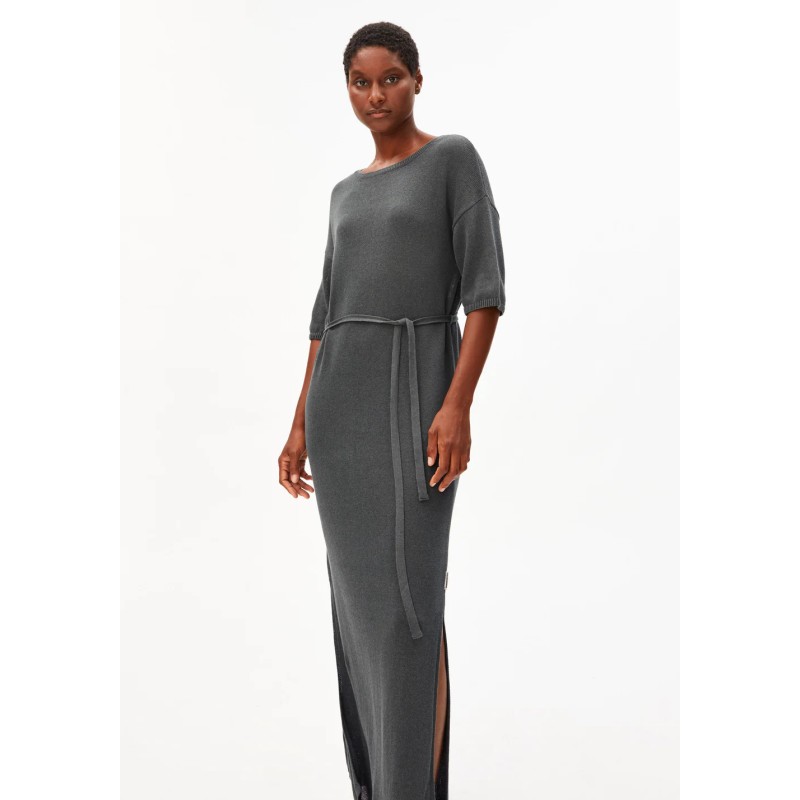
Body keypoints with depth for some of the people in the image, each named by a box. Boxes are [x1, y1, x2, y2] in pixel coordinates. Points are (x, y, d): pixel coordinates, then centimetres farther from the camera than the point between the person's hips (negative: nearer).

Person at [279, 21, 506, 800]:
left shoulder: (456, 156, 0)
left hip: (418, 394, -6)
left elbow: (487, 288, -9)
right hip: (342, 398, 7)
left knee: (408, 601, -12)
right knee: (362, 595, 7)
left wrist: (457, 406, -20)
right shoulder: (348, 193, 19)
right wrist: (301, 425, 13)